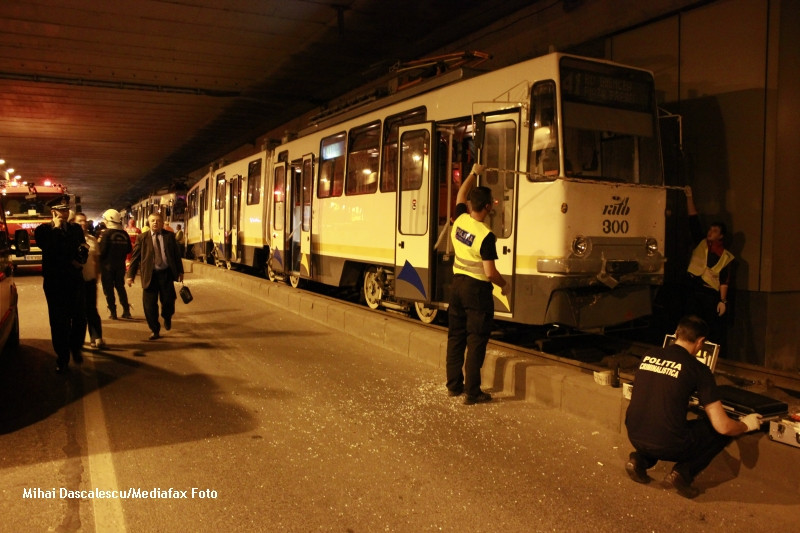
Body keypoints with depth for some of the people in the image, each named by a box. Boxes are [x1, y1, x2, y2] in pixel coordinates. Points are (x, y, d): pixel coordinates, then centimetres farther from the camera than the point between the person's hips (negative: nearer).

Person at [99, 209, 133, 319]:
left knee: (108, 289, 5)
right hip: (120, 265, 5)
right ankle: (126, 311, 13)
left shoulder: (107, 233, -14)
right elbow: (129, 249, 3)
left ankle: (113, 312, 6)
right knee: (120, 286, 16)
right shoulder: (124, 233, 0)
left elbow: (102, 250, -17)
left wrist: (99, 260, -1)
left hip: (108, 265, -5)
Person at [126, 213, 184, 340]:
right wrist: (130, 275, -1)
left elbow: (176, 254, 11)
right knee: (149, 304, 0)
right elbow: (135, 257, 3)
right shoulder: (142, 238, 4)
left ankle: (167, 318, 34)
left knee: (168, 300, 0)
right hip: (150, 275, 0)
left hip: (166, 273, 0)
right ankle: (155, 330, 15)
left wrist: (180, 271, 9)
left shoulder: (170, 236, 7)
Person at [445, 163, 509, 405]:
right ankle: (472, 392, 5)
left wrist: (474, 173, 28)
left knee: (456, 336, 15)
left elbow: (461, 194, 19)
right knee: (476, 341, 0)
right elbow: (490, 273, -19)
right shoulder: (486, 236, -21)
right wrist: (504, 285, -1)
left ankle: (454, 385, 24)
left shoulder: (460, 220, -2)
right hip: (477, 288, -7)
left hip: (457, 283, 7)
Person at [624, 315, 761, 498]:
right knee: (723, 432, 16)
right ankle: (683, 473, 1)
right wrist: (746, 425, 16)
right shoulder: (698, 369, -7)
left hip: (635, 438, 5)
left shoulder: (648, 355, 6)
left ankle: (641, 459, 14)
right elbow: (723, 426, -6)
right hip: (669, 446, -5)